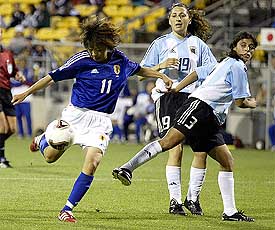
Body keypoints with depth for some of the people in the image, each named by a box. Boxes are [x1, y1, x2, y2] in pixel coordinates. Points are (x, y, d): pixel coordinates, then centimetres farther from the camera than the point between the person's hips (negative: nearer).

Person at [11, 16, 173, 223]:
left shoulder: (121, 61, 1)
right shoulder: (82, 60, -10)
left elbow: (139, 70, 23)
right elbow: (53, 77, -4)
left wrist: (161, 75, 17)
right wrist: (27, 93, -4)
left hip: (101, 121, 1)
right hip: (76, 114, -1)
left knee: (92, 164, -17)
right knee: (50, 156, 5)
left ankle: (67, 210, -11)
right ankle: (43, 139, 45)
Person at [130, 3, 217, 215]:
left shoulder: (198, 44, 16)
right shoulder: (161, 44, 10)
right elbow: (143, 72, 7)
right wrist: (161, 66, -10)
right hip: (169, 96, -2)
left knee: (202, 149, -7)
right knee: (176, 149, -13)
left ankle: (193, 198, 9)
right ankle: (175, 200, -7)